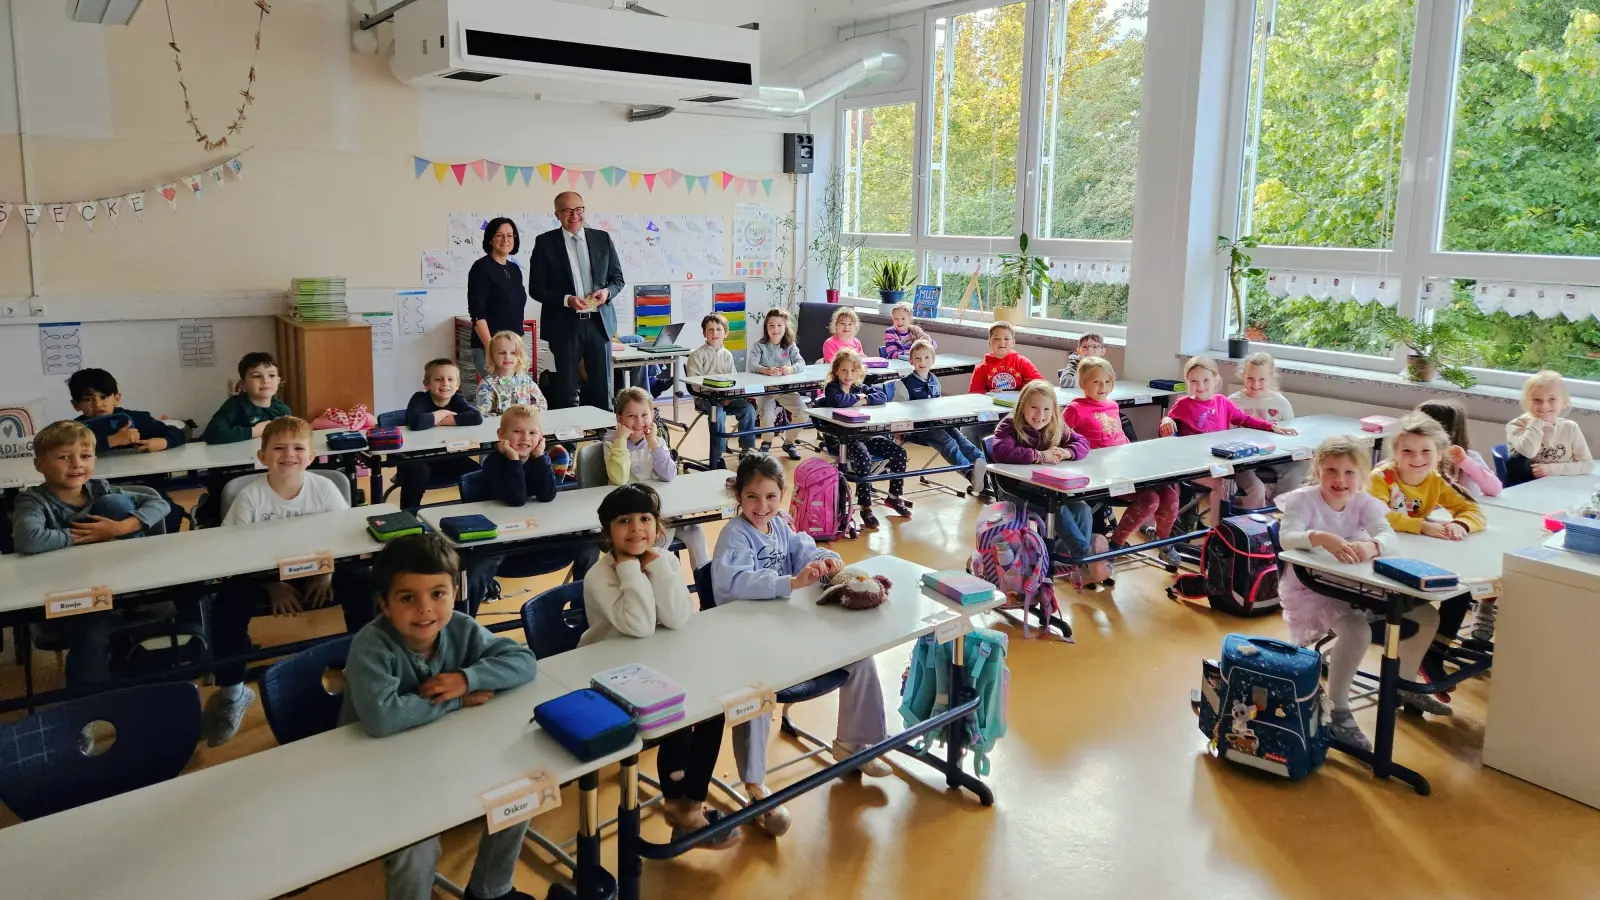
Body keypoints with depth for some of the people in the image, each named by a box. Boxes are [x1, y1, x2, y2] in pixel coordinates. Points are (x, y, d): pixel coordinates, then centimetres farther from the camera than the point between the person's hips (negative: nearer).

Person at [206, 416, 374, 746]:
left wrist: (327, 573, -17)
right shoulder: (251, 496, -12)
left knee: (360, 584, -26)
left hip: (318, 571, 0)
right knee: (228, 602, -27)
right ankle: (231, 691, -6)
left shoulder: (324, 489, -9)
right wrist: (273, 586, -18)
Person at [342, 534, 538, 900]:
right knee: (416, 848, -26)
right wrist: (458, 701, -30)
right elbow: (381, 719, -42)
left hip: (449, 753, 5)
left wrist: (467, 678, -26)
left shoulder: (461, 629, -12)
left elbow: (524, 660, -10)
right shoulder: (372, 646, -28)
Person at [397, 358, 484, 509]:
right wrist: (441, 414, -19)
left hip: (447, 459, 4)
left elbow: (477, 418, -22)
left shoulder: (457, 400, -2)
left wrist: (442, 421, -24)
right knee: (417, 472, -34)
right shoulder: (420, 399, -14)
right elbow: (417, 423, -36)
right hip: (417, 459, -4)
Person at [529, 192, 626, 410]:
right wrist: (567, 300, -17)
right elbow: (536, 288, -2)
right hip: (565, 325, -2)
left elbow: (617, 277, 14)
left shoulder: (602, 238, 7)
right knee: (566, 390, 4)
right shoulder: (545, 243, -1)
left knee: (602, 388, 7)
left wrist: (608, 291, -8)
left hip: (599, 322, 3)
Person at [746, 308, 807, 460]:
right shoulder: (760, 346, -3)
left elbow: (801, 363, -10)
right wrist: (765, 370, -39)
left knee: (802, 413, -15)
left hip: (786, 389, 3)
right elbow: (751, 364, -18)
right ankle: (766, 442, 9)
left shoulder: (790, 346, 5)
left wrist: (791, 369, -34)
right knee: (767, 416, -26)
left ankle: (788, 442, 12)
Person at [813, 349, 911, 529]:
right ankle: (866, 508, -25)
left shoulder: (860, 388, 13)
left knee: (899, 452, -4)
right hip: (843, 438, -7)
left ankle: (894, 496, 12)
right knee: (864, 458, -35)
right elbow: (837, 400, -27)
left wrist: (864, 399, -14)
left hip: (866, 435, 7)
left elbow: (882, 397, 0)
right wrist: (857, 398, -12)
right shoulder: (832, 388, -3)